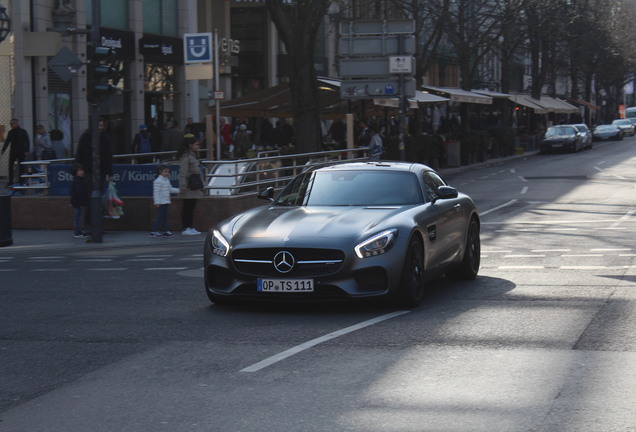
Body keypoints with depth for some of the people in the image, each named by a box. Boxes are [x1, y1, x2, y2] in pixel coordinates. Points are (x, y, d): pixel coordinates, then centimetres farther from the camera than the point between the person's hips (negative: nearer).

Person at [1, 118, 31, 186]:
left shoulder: (23, 132, -2)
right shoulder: (11, 132, 9)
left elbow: (27, 142, -3)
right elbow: (7, 142, 11)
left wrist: (27, 151, -11)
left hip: (21, 152, -4)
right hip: (13, 152, 4)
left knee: (21, 167, 0)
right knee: (10, 166, -2)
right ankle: (10, 181, 2)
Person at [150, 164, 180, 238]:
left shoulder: (167, 180, 15)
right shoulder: (158, 181, -14)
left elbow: (170, 189, 23)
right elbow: (156, 192, -17)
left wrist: (179, 190, 13)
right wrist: (157, 202, -20)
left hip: (166, 202, 9)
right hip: (160, 202, -9)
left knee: (165, 217, 10)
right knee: (160, 217, -9)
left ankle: (165, 231, 13)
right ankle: (153, 231, -5)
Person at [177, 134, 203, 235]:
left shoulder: (193, 155, 16)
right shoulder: (185, 157, -13)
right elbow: (183, 173, -18)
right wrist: (183, 187, -21)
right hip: (188, 187, -9)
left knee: (192, 207, 11)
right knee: (187, 207, -5)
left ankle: (190, 228, 16)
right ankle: (185, 228, -2)